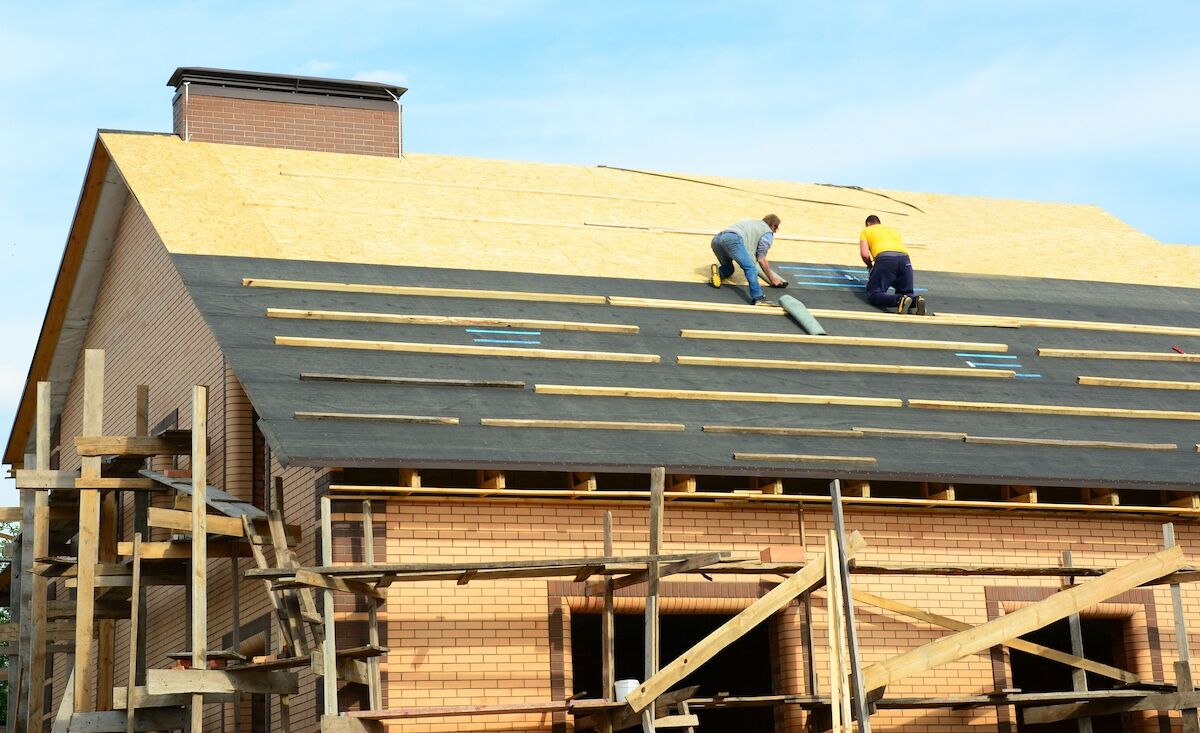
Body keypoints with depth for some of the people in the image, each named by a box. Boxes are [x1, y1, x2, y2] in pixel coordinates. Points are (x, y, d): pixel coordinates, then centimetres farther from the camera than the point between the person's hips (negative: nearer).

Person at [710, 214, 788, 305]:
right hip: (732, 239, -8)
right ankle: (758, 298, -35)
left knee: (728, 269, 27)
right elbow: (761, 259, 11)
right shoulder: (768, 233, 17)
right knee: (750, 268, -16)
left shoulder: (751, 222, 40)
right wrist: (772, 279, 18)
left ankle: (718, 271, -6)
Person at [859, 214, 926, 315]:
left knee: (873, 295, 1)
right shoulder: (893, 230, 40)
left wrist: (870, 266, 29)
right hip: (905, 258, 5)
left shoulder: (866, 231, 25)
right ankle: (915, 300, -18)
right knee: (906, 293, 20)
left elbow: (865, 254, 9)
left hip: (885, 258, -5)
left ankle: (900, 300, -28)